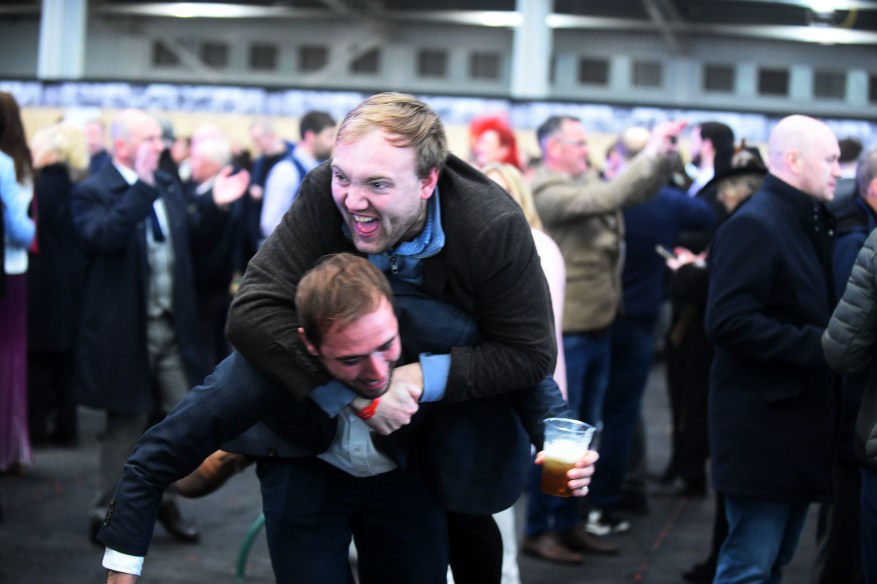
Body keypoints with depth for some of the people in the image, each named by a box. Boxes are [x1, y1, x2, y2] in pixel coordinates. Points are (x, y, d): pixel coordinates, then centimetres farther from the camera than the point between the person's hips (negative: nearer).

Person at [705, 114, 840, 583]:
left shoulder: (810, 225, 15)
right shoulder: (753, 226, -13)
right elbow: (727, 322, -22)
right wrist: (816, 347, -22)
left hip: (798, 423, 9)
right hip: (762, 429, -9)